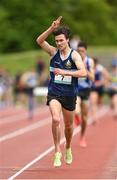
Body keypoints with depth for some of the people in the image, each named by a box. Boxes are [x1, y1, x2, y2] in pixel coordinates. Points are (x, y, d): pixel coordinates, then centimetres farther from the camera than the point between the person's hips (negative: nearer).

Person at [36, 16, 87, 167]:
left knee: (68, 125, 15)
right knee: (55, 119, -24)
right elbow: (39, 41, -17)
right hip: (54, 93, 0)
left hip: (69, 94, 0)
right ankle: (57, 151, -15)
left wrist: (65, 72, -32)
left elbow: (83, 72, -23)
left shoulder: (74, 55, -9)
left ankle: (68, 148, 43)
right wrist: (51, 28, -28)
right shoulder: (54, 52, -2)